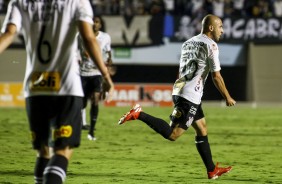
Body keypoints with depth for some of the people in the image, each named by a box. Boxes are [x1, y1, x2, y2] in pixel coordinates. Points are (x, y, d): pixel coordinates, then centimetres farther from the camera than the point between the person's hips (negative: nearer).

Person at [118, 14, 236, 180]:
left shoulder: (188, 43, 18)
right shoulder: (210, 45, -7)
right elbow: (216, 76, -7)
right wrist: (228, 98, 3)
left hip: (179, 91, 10)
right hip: (190, 96, -10)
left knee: (202, 130, 17)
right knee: (172, 134, -13)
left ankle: (212, 170, 21)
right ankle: (139, 114, -19)